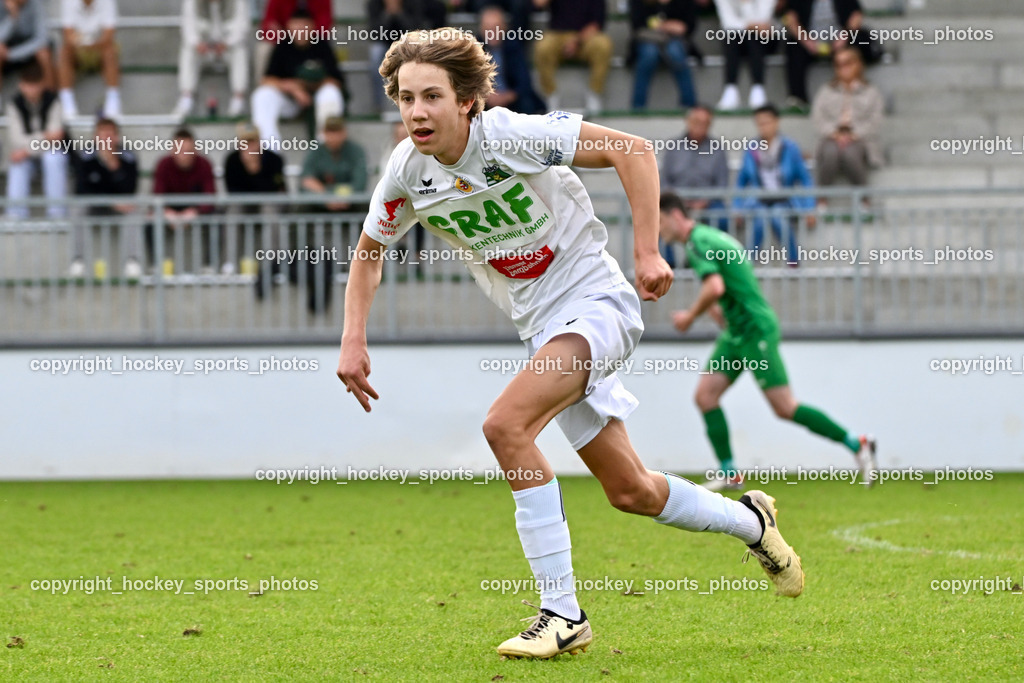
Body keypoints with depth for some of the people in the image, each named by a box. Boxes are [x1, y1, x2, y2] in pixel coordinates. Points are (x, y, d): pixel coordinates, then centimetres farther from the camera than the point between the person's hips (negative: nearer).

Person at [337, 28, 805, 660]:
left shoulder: (514, 136, -22)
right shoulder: (407, 172, -6)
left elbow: (633, 151, -16)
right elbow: (370, 252, 13)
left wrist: (648, 252, -20)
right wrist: (354, 340, 1)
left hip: (596, 300, -6)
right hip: (542, 327, 7)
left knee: (506, 424, -28)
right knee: (630, 491, 10)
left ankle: (562, 614, -22)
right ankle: (750, 521, 39)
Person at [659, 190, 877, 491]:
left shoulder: (698, 242, -15)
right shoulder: (707, 237, 16)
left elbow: (715, 287, -29)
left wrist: (690, 316, -15)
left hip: (755, 329, -10)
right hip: (737, 333, 10)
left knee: (785, 407, -9)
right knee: (705, 395, 2)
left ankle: (856, 444, 0)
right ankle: (728, 474, 1)